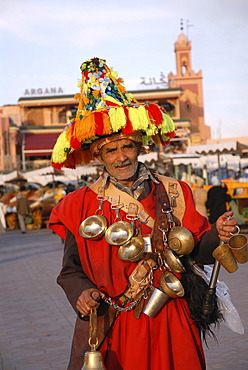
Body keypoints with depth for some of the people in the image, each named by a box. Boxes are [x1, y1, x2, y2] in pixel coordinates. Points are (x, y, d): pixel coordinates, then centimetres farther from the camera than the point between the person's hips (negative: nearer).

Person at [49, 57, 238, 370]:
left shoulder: (173, 193, 3)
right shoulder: (82, 206, -1)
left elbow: (193, 252, 3)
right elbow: (71, 271, 1)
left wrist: (215, 235, -16)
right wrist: (81, 293, -19)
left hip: (168, 325, 2)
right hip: (111, 331, -1)